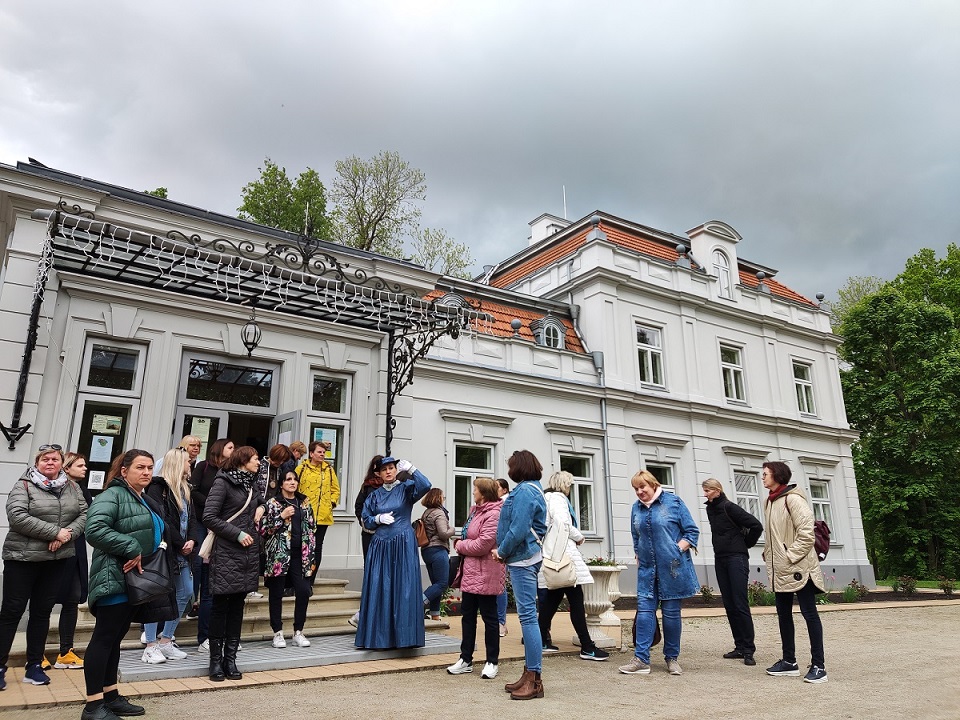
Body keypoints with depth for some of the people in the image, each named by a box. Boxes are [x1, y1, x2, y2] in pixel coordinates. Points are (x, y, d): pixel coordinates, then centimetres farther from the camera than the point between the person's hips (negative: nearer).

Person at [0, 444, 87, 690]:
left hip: (58, 559, 4)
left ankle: (34, 666, 21)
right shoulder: (24, 485, -5)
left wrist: (68, 534, -15)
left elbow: (84, 514, 4)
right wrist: (55, 532, -20)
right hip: (23, 558, -4)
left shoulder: (72, 487, 8)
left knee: (42, 611, 11)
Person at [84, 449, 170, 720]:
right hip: (115, 579, -9)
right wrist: (131, 549, -23)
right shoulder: (112, 495, -11)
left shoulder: (145, 501, 18)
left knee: (115, 639, 15)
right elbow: (95, 530, -25)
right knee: (103, 639, -3)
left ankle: (110, 696, 23)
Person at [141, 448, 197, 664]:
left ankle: (165, 641, 21)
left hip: (181, 551, 9)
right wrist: (180, 544, -13)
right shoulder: (158, 486, -10)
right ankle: (151, 646, 8)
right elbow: (161, 519, -17)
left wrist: (191, 540, -2)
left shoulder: (184, 489, 16)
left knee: (186, 593, 10)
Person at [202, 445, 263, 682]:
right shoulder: (223, 481, -5)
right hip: (227, 554, -6)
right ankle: (216, 660, 11)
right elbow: (209, 517, -11)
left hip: (249, 553, 6)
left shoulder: (250, 484, 16)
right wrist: (237, 534, -14)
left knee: (237, 606, 9)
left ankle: (230, 659, 16)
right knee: (221, 606, 1)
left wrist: (261, 507, 7)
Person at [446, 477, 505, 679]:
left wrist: (460, 546, -10)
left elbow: (483, 544, -23)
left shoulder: (493, 514, -18)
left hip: (485, 574, -10)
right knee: (467, 615, 14)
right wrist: (460, 543, 1)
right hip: (470, 571, 10)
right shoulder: (475, 510, 13)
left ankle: (492, 662, 17)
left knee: (489, 616, 4)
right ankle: (466, 660, 25)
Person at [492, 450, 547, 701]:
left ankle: (534, 679, -1)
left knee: (528, 615, -6)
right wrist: (505, 551, 13)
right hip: (526, 557, 11)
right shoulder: (534, 489, 17)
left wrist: (502, 551, -7)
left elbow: (518, 529, -22)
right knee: (527, 615, 13)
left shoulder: (524, 491, -14)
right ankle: (530, 674, 21)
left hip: (522, 560, -11)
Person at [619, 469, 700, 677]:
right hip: (647, 568, 4)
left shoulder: (673, 502, -3)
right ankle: (641, 659, -2)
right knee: (644, 609, -4)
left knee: (671, 612, 4)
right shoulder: (636, 508, 9)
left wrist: (677, 550, -10)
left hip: (672, 567, -3)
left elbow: (692, 531, -1)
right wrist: (638, 559, 14)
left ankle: (672, 658, 18)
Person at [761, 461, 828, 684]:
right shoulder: (770, 501, 13)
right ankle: (789, 661, 23)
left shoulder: (793, 498, -13)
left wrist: (791, 556, -17)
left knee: (809, 613, 0)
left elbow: (806, 533, -19)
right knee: (784, 613, 13)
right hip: (780, 570, 9)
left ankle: (818, 665, 7)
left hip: (798, 567, -9)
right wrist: (769, 555, 13)